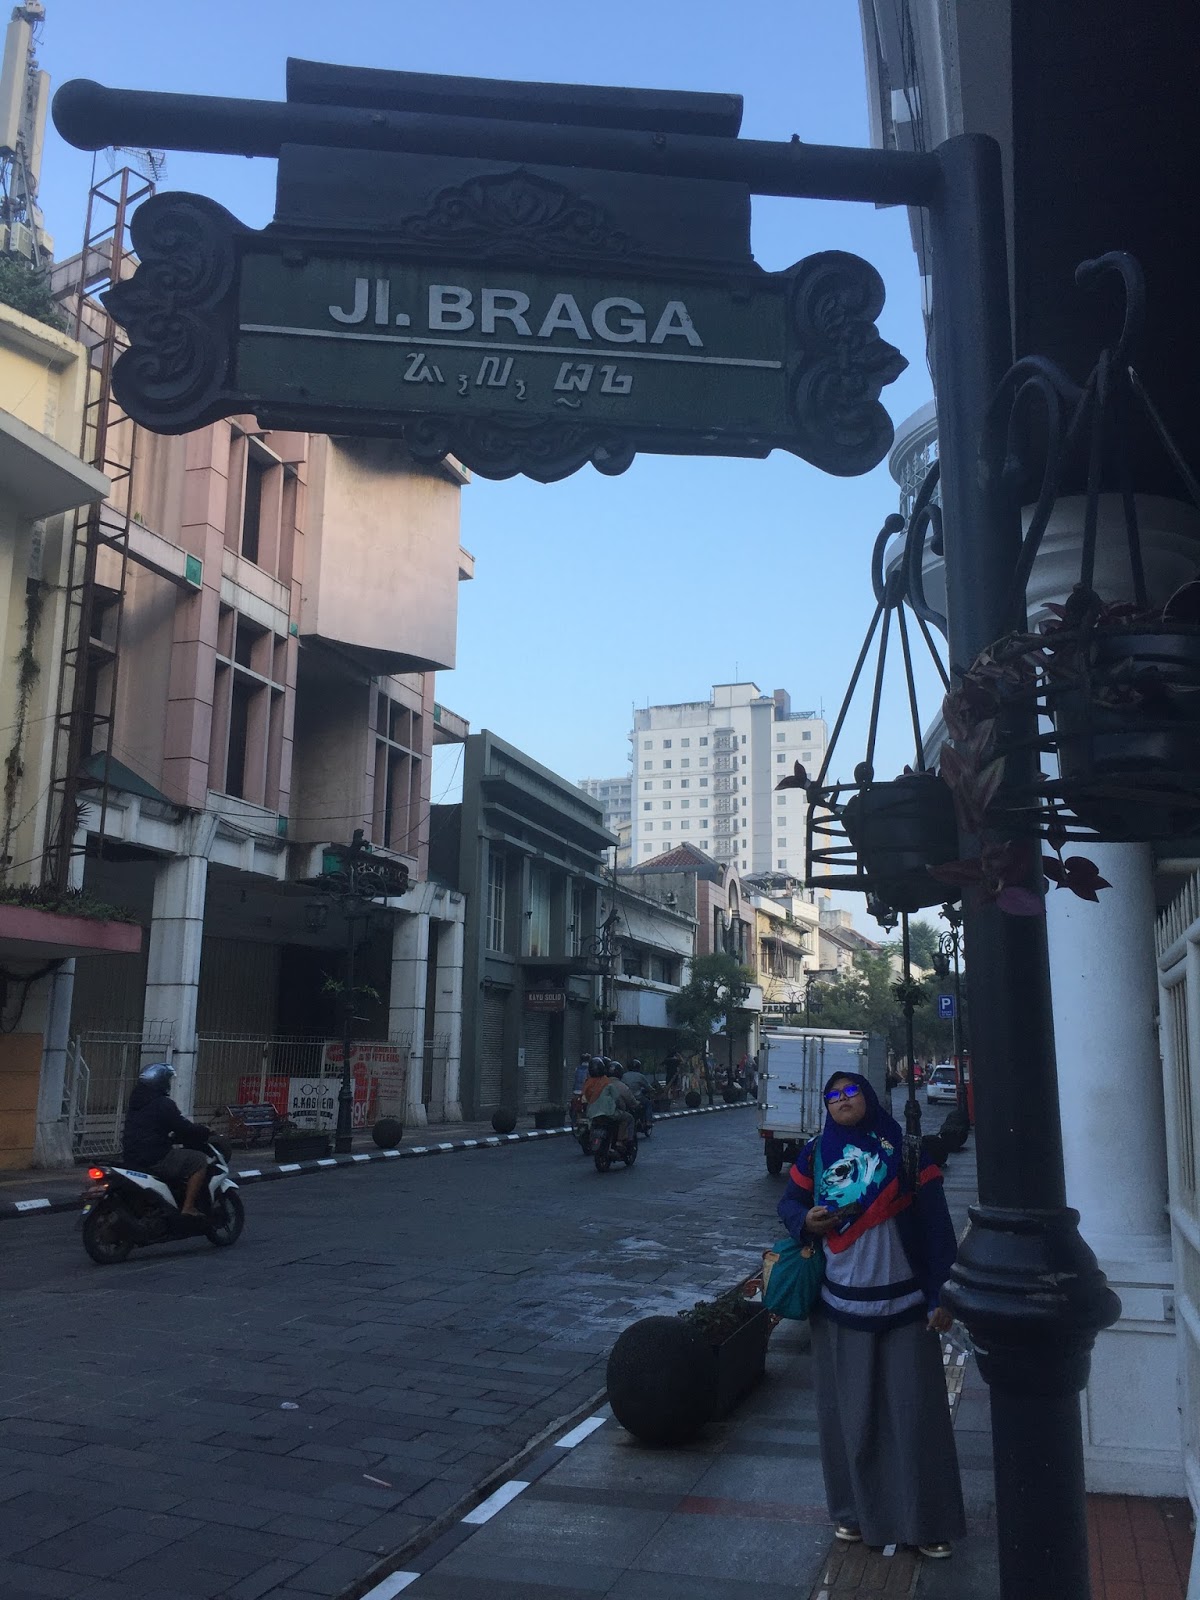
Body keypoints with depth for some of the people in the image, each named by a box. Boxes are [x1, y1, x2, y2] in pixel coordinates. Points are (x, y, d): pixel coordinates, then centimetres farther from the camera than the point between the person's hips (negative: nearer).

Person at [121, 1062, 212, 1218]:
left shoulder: (134, 1102, 13)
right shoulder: (163, 1104, -14)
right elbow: (185, 1129, -13)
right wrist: (203, 1131, 5)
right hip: (154, 1161, -9)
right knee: (199, 1160, -4)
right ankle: (188, 1207, -7)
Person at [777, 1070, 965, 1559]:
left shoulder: (905, 1150, -5)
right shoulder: (816, 1153, 2)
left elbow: (937, 1226, -5)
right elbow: (790, 1202, 12)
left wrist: (940, 1297, -8)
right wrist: (805, 1220, -12)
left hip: (904, 1307, -2)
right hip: (840, 1307, 2)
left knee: (915, 1412, 3)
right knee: (848, 1413, 10)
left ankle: (926, 1519, 17)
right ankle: (854, 1508, 27)